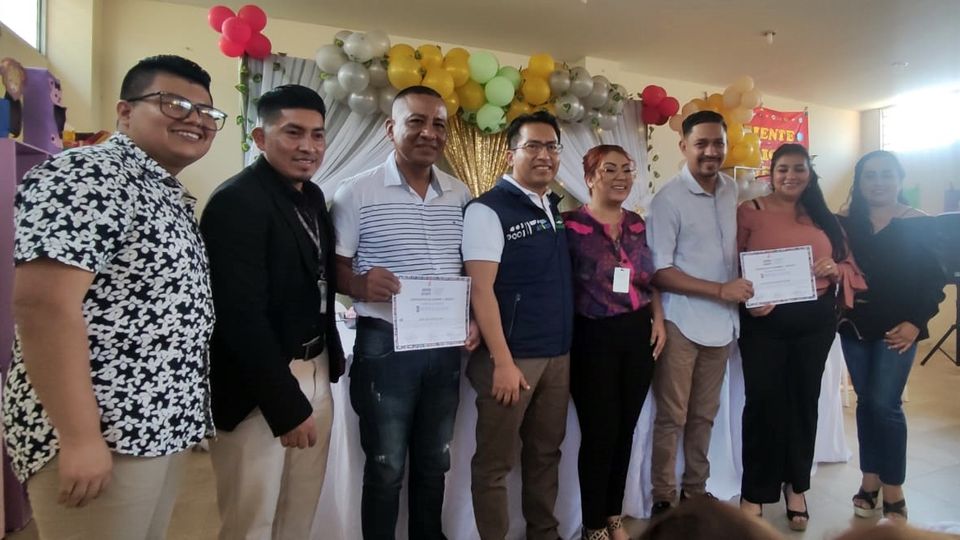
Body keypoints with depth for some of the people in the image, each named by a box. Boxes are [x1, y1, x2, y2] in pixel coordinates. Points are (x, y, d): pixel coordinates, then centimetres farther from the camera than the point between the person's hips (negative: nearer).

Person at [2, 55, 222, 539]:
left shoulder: (171, 195, 13)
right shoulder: (86, 176, -14)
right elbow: (44, 304, -23)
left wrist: (179, 421, 15)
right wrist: (80, 438, -24)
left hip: (162, 426, 9)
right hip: (102, 436, -9)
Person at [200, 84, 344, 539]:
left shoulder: (313, 196, 10)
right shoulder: (236, 201, -16)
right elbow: (242, 315, -20)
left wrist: (330, 358, 7)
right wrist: (286, 404, -18)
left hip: (314, 372, 8)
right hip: (259, 386, -7)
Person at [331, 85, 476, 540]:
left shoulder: (459, 193, 6)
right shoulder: (358, 192, -8)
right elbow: (333, 268, -5)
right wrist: (360, 284, -26)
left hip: (445, 344, 5)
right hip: (385, 344, -4)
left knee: (434, 461, 20)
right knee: (386, 466, 10)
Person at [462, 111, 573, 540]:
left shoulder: (556, 207, 11)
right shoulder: (488, 210, -10)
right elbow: (481, 290, -15)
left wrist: (567, 346, 12)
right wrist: (503, 361, -18)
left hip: (558, 354, 7)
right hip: (512, 356, -7)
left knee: (546, 452, 19)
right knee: (496, 461, 5)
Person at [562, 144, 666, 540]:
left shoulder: (638, 224, 9)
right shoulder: (571, 225, -8)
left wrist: (659, 320, 7)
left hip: (637, 335, 6)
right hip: (594, 339, -5)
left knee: (625, 429, 14)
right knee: (600, 432, 1)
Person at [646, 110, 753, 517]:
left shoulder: (732, 191, 8)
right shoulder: (669, 199, -11)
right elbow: (659, 272, -13)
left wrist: (746, 288, 1)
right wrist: (721, 289, -16)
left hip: (721, 321, 6)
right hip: (682, 323, -6)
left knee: (704, 414, 16)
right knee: (671, 416, 2)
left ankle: (696, 490, 31)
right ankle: (663, 499, 17)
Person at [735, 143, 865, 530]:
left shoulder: (823, 218, 12)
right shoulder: (749, 212, -1)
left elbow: (851, 267, 12)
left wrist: (836, 269, -10)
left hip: (816, 321, 4)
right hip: (765, 320, -4)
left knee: (804, 400, 13)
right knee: (763, 401, -2)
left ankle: (796, 486, 30)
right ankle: (755, 493, 13)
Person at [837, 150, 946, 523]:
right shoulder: (846, 224, 5)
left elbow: (935, 280, -4)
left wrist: (915, 322, -12)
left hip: (896, 329, -3)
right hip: (854, 327, 3)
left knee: (884, 404, -7)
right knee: (865, 402, 10)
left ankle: (894, 493, 9)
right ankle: (870, 482, 22)